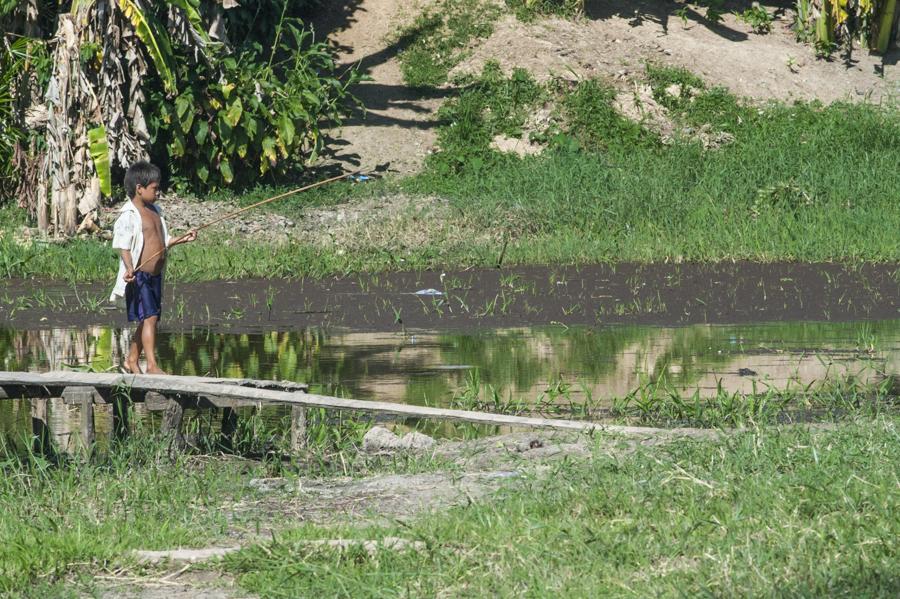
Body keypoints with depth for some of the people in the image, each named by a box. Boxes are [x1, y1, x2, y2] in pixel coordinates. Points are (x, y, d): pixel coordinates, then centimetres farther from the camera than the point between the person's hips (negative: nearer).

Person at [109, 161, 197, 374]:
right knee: (149, 317, -15)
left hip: (155, 275, 9)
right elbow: (123, 246, -18)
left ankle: (131, 361, 24)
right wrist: (130, 269, -32)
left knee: (148, 319, 13)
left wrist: (182, 239, 12)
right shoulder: (129, 215, -12)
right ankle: (152, 366, -17)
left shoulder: (155, 211, 15)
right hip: (139, 275, -9)